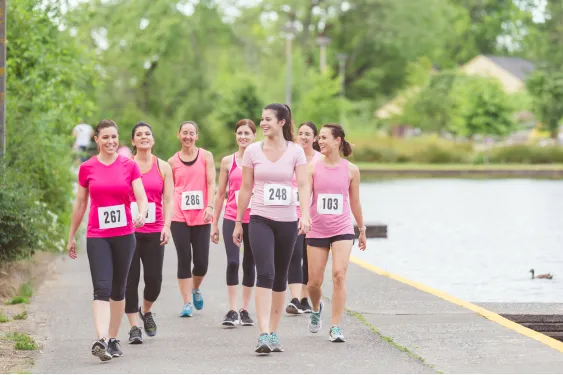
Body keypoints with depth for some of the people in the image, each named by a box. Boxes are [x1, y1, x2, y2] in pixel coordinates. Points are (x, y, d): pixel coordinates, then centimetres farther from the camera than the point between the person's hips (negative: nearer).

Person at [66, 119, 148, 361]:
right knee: (102, 288, -14)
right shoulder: (87, 168, 2)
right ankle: (101, 341, -25)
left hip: (124, 235, 1)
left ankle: (113, 339, 21)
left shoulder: (129, 166, 2)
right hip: (97, 237, -1)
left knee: (118, 289, 10)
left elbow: (142, 198, -4)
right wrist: (71, 237, 14)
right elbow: (80, 204, 10)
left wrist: (141, 214, -26)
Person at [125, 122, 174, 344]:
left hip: (154, 232, 1)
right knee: (130, 279, -5)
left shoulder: (163, 167, 8)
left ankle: (146, 311, 28)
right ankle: (134, 326, 2)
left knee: (154, 279, -2)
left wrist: (167, 225, -8)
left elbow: (169, 200, 5)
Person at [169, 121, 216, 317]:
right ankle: (187, 302, 3)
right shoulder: (173, 161, 8)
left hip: (201, 216, 0)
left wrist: (209, 206, -13)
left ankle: (196, 289, 31)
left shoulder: (206, 156, 5)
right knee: (184, 259, -3)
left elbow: (211, 183, -1)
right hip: (179, 216, 0)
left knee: (201, 261, 1)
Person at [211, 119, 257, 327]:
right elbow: (220, 194, 10)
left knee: (249, 264, 7)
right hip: (232, 218, 0)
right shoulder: (227, 161, 5)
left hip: (254, 219, 0)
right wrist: (214, 223, 8)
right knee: (232, 262, -13)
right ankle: (232, 311, -9)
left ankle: (245, 310, 16)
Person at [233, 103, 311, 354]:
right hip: (260, 220, -1)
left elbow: (303, 185, -7)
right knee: (265, 274, -16)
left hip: (287, 221, 1)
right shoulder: (253, 151, 2)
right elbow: (245, 188, 7)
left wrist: (305, 215, -22)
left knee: (280, 278, 9)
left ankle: (273, 333, 19)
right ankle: (264, 335, -22)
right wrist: (238, 222, 9)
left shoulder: (295, 152, 1)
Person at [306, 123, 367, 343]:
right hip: (317, 230, 1)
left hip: (342, 229, -1)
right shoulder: (313, 167, -1)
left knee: (339, 275, -15)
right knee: (314, 281, 5)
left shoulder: (351, 170, 1)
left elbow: (355, 202, 12)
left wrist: (362, 230, 19)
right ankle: (316, 309, 39)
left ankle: (336, 327, -9)